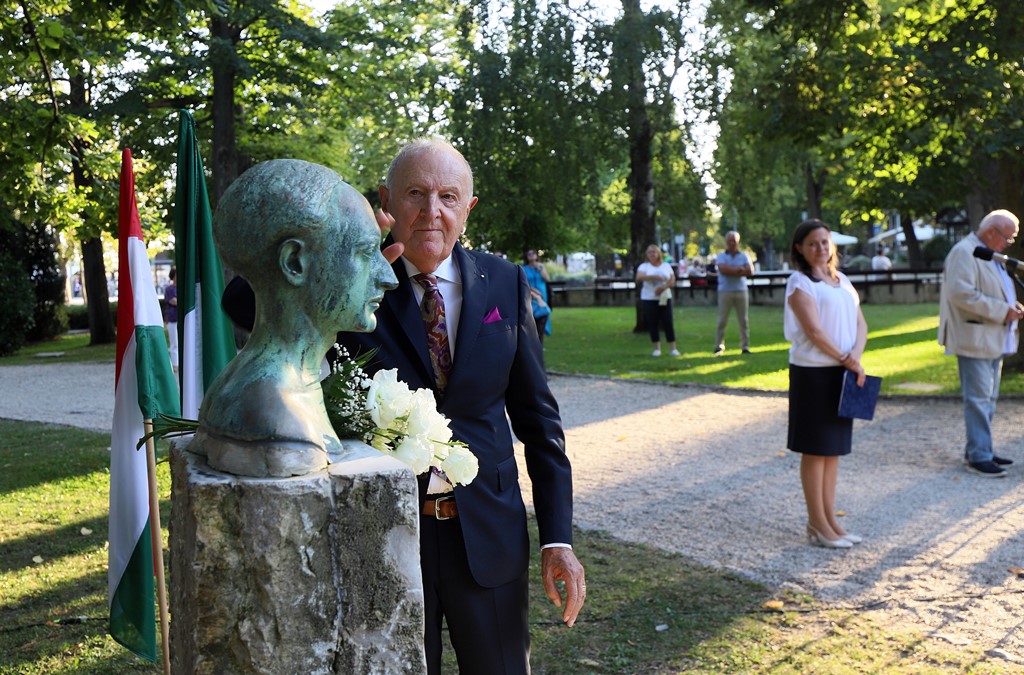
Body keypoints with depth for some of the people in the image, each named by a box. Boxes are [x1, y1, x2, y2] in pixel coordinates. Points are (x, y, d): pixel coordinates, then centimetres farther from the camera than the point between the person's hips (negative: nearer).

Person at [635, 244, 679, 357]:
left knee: (668, 323, -3)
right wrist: (654, 276, -26)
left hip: (665, 298, 1)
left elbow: (672, 279, 2)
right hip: (649, 299, -1)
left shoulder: (666, 266, 10)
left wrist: (663, 287, -16)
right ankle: (657, 348, 10)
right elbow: (639, 277, -16)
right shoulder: (644, 266, 3)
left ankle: (673, 348, 1)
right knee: (653, 324, 0)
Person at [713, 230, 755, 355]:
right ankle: (719, 346, 2)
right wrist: (740, 269, -7)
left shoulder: (744, 256, 10)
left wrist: (731, 271, -10)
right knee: (722, 320, -3)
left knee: (743, 320, 4)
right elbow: (723, 269, -14)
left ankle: (745, 346, 9)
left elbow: (750, 271, -5)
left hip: (741, 291, 2)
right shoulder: (721, 256, 5)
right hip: (725, 291, -2)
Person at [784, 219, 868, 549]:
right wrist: (847, 360, -12)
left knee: (835, 448, 11)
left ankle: (829, 518, 19)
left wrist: (856, 355, -10)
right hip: (813, 373, -7)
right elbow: (813, 330, -15)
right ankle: (817, 525, 6)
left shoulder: (842, 281, 14)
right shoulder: (799, 282, -7)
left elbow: (860, 323, 8)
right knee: (816, 449, -1)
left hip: (844, 372, 7)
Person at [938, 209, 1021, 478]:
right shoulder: (964, 252, -13)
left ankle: (977, 450, 22)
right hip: (975, 339, -10)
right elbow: (961, 293, -24)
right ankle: (979, 456, -4)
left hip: (994, 339, 10)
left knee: (988, 398, 14)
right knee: (978, 398, -8)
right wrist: (1002, 311, -20)